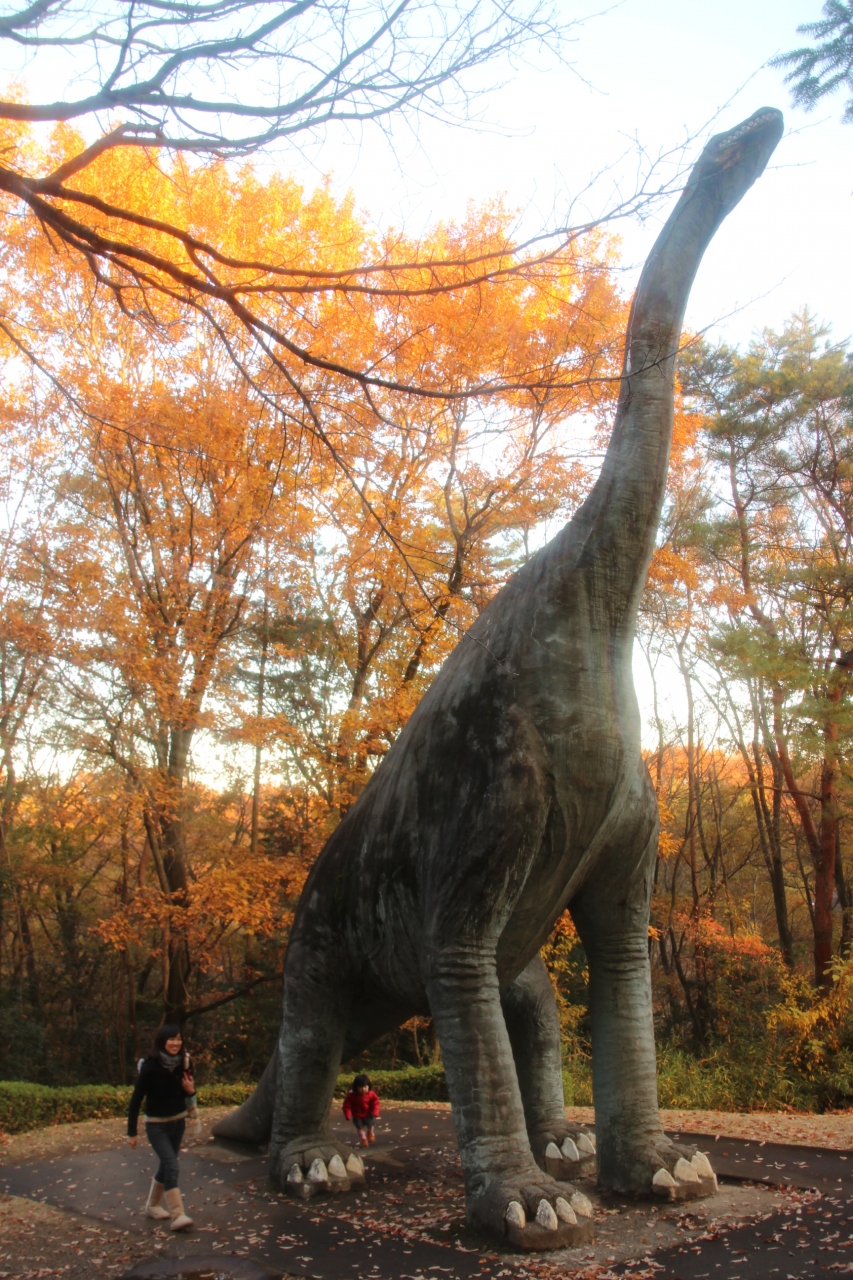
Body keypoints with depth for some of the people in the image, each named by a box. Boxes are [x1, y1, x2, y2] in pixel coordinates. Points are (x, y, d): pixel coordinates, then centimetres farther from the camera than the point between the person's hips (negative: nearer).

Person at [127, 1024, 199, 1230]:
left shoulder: (183, 1063, -6)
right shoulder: (150, 1066, -21)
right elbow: (136, 1098, -17)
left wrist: (191, 1090, -15)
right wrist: (132, 1132, -15)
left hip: (177, 1122, 6)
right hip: (156, 1125, -5)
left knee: (167, 1165, 17)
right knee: (171, 1166, -16)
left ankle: (152, 1205, 37)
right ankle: (177, 1215, -14)